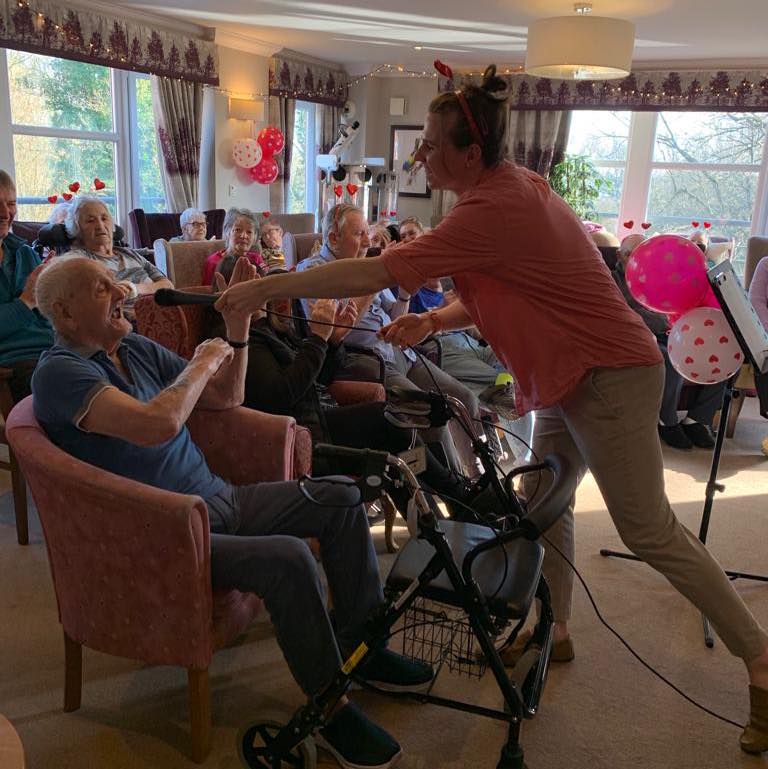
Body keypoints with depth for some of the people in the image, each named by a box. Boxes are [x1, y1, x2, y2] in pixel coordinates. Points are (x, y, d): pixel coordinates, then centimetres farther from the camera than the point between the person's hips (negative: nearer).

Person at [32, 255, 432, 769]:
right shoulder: (60, 372, -16)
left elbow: (226, 398, 14)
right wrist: (204, 361, -16)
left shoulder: (137, 349, 10)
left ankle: (361, 644, 14)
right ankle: (331, 708, -7)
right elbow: (157, 425, -33)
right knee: (289, 558, -30)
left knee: (340, 497, 4)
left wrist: (238, 324, 2)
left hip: (215, 498, 9)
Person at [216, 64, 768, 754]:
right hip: (571, 373, 10)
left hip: (609, 375, -10)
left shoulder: (494, 210, -24)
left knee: (647, 528, -3)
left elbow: (372, 274, -23)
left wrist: (264, 289, -16)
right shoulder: (513, 186, 7)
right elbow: (497, 297, 11)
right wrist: (431, 322, -4)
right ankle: (554, 629, 33)